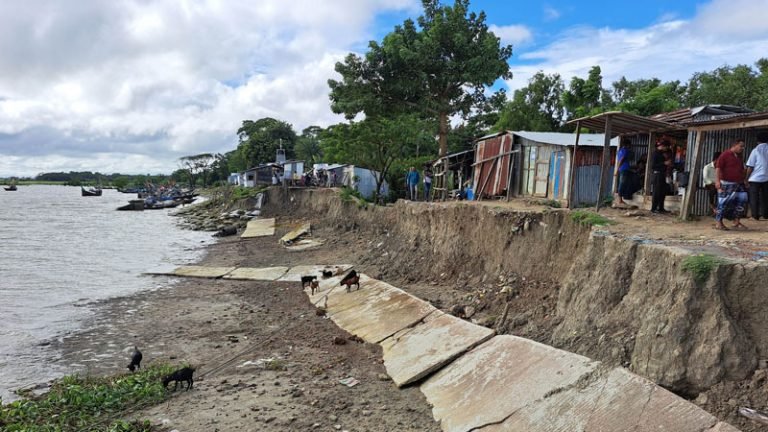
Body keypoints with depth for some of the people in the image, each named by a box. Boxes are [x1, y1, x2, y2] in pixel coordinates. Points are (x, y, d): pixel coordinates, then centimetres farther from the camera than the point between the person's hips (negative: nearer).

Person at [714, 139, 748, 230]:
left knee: (742, 200, 3)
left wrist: (745, 180, 21)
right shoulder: (725, 154, -7)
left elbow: (741, 170, 26)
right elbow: (718, 168, -13)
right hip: (727, 184, -8)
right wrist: (717, 181, -21)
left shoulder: (739, 156, 16)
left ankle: (736, 222, 12)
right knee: (723, 203, -5)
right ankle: (718, 223, 2)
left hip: (739, 184, 8)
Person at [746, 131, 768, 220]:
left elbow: (750, 167, -8)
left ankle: (755, 215, 4)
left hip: (755, 178, -4)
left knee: (754, 197, 4)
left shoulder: (756, 150, -7)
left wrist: (746, 178, 1)